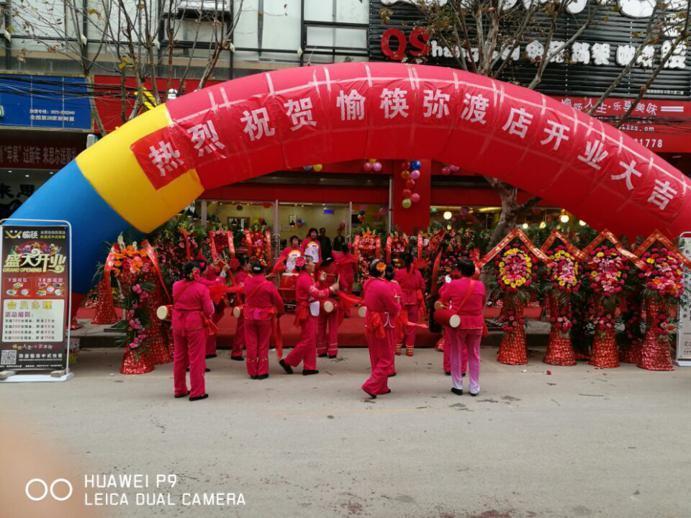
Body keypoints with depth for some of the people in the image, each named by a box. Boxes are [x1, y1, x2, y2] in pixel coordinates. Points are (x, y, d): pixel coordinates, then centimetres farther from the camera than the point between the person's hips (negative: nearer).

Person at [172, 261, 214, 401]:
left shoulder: (176, 286, 1)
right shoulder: (201, 288, -13)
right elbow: (208, 311, -12)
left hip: (178, 324, 5)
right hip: (195, 325, -5)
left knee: (179, 357, 16)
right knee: (196, 358, 2)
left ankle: (179, 390, 26)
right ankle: (197, 392, 5)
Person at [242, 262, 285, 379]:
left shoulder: (247, 283, -7)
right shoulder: (269, 285, -14)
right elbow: (278, 301, -7)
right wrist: (280, 312, 13)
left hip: (249, 316, 2)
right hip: (264, 317, -2)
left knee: (251, 345, 9)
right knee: (263, 345, 8)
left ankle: (252, 372, 15)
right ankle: (262, 372, 12)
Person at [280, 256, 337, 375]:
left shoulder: (307, 277, 14)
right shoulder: (304, 278, -17)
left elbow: (315, 293, 9)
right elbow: (317, 294, -23)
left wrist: (329, 291, 1)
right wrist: (331, 289, -15)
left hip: (311, 312, 10)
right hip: (307, 313, -10)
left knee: (311, 341, 11)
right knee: (307, 340, -5)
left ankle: (309, 367, 15)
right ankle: (287, 361, 5)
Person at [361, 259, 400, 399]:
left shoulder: (368, 284, 2)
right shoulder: (383, 287, -22)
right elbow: (394, 308, -16)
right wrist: (398, 305, 6)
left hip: (370, 323, 8)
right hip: (381, 325, -8)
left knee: (376, 357, 16)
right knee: (386, 358, 3)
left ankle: (381, 387, 26)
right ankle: (371, 386, -5)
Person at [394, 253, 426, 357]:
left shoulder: (399, 272, -11)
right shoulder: (417, 273, -3)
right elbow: (422, 287, 2)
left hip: (402, 301, -2)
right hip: (414, 302, 2)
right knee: (412, 325, 9)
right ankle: (410, 348, 12)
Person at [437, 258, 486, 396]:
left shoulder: (453, 284, -12)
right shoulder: (480, 285, -5)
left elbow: (443, 301, 1)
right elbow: (483, 303, 8)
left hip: (457, 323, -2)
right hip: (476, 324, 2)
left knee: (456, 355, 11)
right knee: (474, 355, 12)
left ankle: (458, 386, 15)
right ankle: (474, 388, 15)